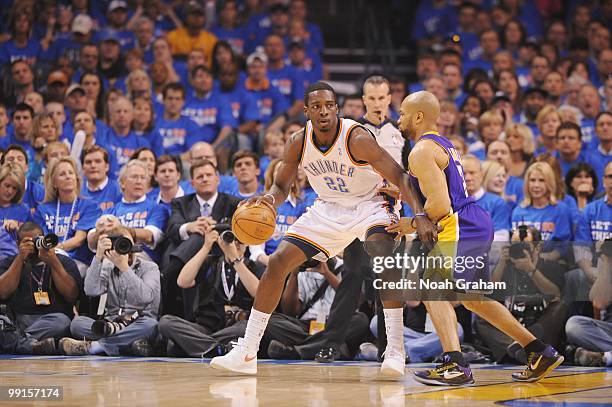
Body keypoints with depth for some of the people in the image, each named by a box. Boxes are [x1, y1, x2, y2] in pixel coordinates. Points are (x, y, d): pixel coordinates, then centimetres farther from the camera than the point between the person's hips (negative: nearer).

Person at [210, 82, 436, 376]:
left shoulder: (357, 138, -27)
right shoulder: (298, 142, -12)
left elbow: (399, 177, -27)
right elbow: (282, 185, 2)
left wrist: (420, 215, -41)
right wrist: (269, 199, -22)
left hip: (367, 205, -5)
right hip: (327, 208, 5)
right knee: (277, 263, -4)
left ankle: (395, 349, -29)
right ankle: (246, 353, 4)